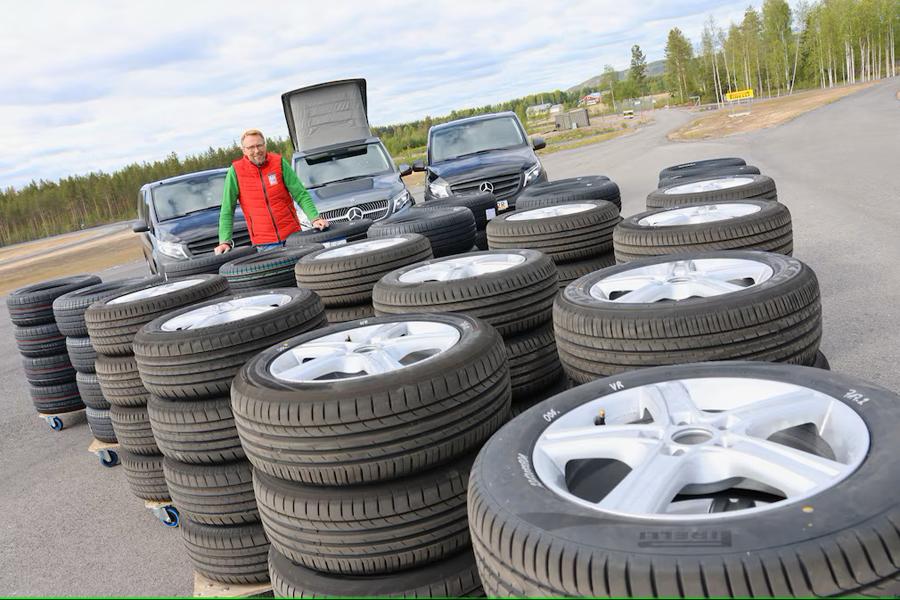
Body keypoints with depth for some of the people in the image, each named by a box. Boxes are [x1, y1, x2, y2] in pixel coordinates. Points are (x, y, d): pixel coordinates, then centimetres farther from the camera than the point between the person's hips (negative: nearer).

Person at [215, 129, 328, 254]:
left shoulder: (279, 162, -1)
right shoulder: (236, 171, -3)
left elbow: (301, 194, -1)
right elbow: (227, 210, -1)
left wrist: (314, 218, -16)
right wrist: (225, 241, -9)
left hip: (292, 235, 1)